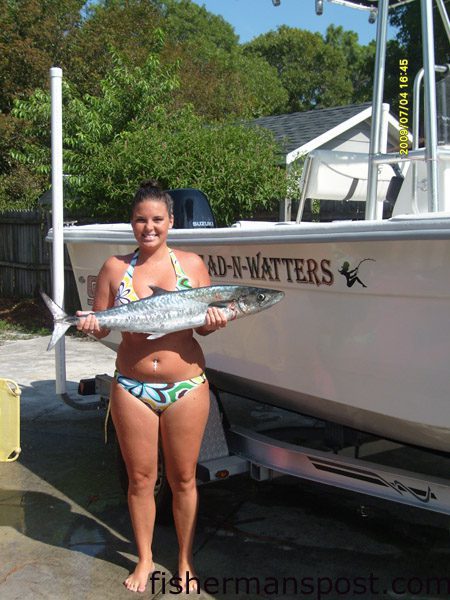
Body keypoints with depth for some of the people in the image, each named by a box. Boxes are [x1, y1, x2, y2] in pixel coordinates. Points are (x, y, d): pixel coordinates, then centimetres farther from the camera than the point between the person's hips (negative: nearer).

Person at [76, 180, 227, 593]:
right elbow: (99, 327, 6)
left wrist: (214, 320, -16)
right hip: (132, 387, 1)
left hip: (186, 386, 0)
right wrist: (90, 324, -16)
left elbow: (205, 323, 6)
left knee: (183, 479, 10)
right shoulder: (115, 268, 2)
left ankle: (185, 562, 30)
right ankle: (145, 560, 33)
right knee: (140, 479, 11)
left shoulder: (191, 264, 1)